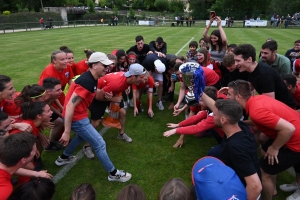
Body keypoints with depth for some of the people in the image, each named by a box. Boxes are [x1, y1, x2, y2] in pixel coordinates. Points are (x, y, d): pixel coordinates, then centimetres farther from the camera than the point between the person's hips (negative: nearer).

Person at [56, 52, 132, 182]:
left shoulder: (91, 79, 5)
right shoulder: (87, 81, -26)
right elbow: (70, 106, -28)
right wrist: (67, 132, -26)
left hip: (79, 115, 10)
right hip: (77, 118, -10)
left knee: (81, 136, 35)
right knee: (100, 144, -1)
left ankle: (63, 158, 52)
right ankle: (113, 173, 15)